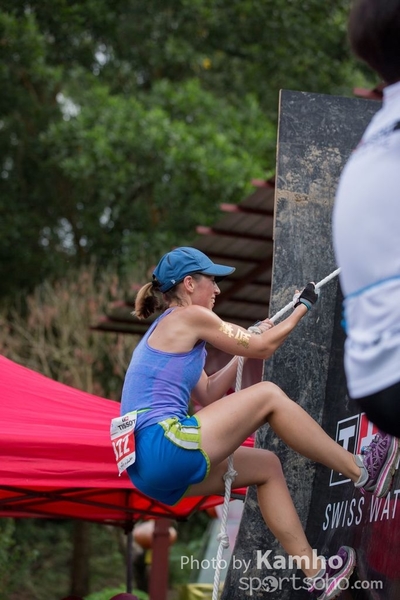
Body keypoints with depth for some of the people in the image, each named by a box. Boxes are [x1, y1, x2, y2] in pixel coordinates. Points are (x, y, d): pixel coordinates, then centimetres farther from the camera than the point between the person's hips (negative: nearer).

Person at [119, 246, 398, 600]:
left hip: (150, 470, 10)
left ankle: (313, 570, 13)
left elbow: (207, 395, 28)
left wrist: (252, 342, 30)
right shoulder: (188, 317, -2)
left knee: (266, 467, 18)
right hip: (166, 443, -10)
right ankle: (362, 474, 3)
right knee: (268, 396, -4)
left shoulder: (167, 331, 26)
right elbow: (262, 349, 4)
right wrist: (302, 308, 18)